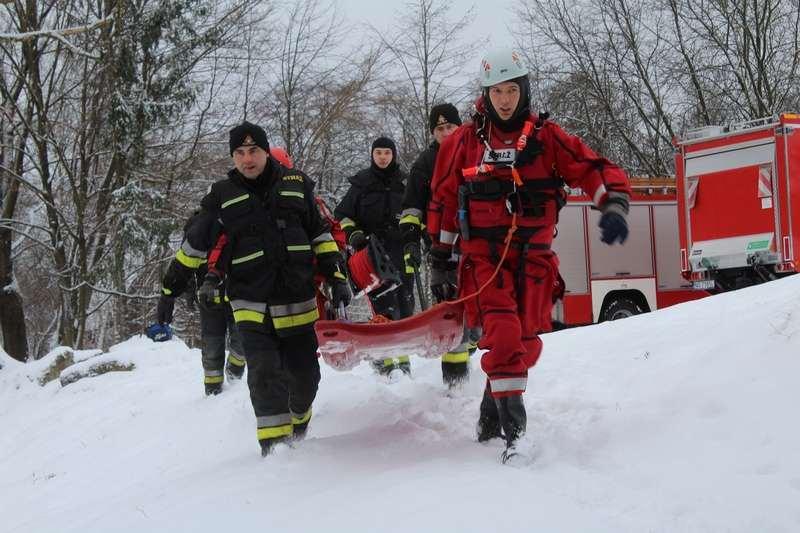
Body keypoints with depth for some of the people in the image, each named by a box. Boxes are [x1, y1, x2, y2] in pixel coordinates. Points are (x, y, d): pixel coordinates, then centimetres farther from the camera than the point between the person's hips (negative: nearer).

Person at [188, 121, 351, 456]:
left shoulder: (296, 184, 6)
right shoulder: (222, 196, 2)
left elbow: (321, 235, 13)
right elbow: (195, 247, 13)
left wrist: (337, 278, 8)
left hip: (298, 302, 2)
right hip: (252, 305, -2)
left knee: (305, 375, 8)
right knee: (265, 373, -16)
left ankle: (298, 427, 36)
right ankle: (274, 447, -9)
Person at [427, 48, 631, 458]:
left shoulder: (545, 137, 2)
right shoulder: (464, 141, 5)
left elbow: (596, 170, -3)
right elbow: (443, 197, 15)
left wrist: (614, 206, -22)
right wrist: (440, 250, 18)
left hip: (533, 255, 2)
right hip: (484, 255, -1)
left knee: (526, 342, 5)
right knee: (503, 333, -19)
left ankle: (492, 409, 26)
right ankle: (513, 423, -17)